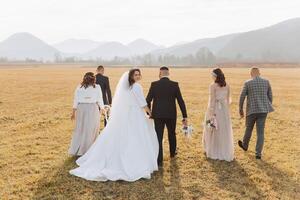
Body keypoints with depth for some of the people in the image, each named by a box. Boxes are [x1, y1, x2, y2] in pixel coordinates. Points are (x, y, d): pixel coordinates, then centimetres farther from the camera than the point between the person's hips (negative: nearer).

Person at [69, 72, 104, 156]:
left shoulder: (79, 88, 3)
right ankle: (88, 150, 12)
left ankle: (75, 150, 13)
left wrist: (74, 112, 11)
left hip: (81, 109, 2)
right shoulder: (97, 87, -1)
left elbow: (76, 101, 4)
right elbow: (100, 100, -1)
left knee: (80, 129, 11)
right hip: (93, 109, -2)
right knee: (91, 129, 7)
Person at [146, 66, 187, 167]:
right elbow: (181, 101, -6)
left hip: (158, 115, -1)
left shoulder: (154, 84, -6)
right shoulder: (175, 85, -5)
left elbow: (148, 100, -3)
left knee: (159, 137, 3)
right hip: (171, 115, 1)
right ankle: (172, 153, 43)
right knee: (172, 134, 23)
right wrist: (185, 116, -1)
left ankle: (159, 160, 0)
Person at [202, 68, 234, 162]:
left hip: (215, 109, -5)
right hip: (224, 109, 5)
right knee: (225, 132, 12)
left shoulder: (213, 86, -12)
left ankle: (214, 152, 19)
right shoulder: (227, 86, 4)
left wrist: (211, 113, -13)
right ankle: (226, 153, 18)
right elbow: (228, 99, 10)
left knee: (214, 131, 9)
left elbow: (212, 100, -15)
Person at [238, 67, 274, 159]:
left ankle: (245, 145, 43)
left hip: (252, 110, -2)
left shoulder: (247, 83, -7)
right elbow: (270, 96, 8)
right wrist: (268, 108, 21)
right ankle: (258, 153, 6)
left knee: (249, 128, 21)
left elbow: (242, 97, -5)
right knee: (260, 132, 5)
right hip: (263, 110, 2)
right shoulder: (266, 82, 1)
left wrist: (241, 110, 7)